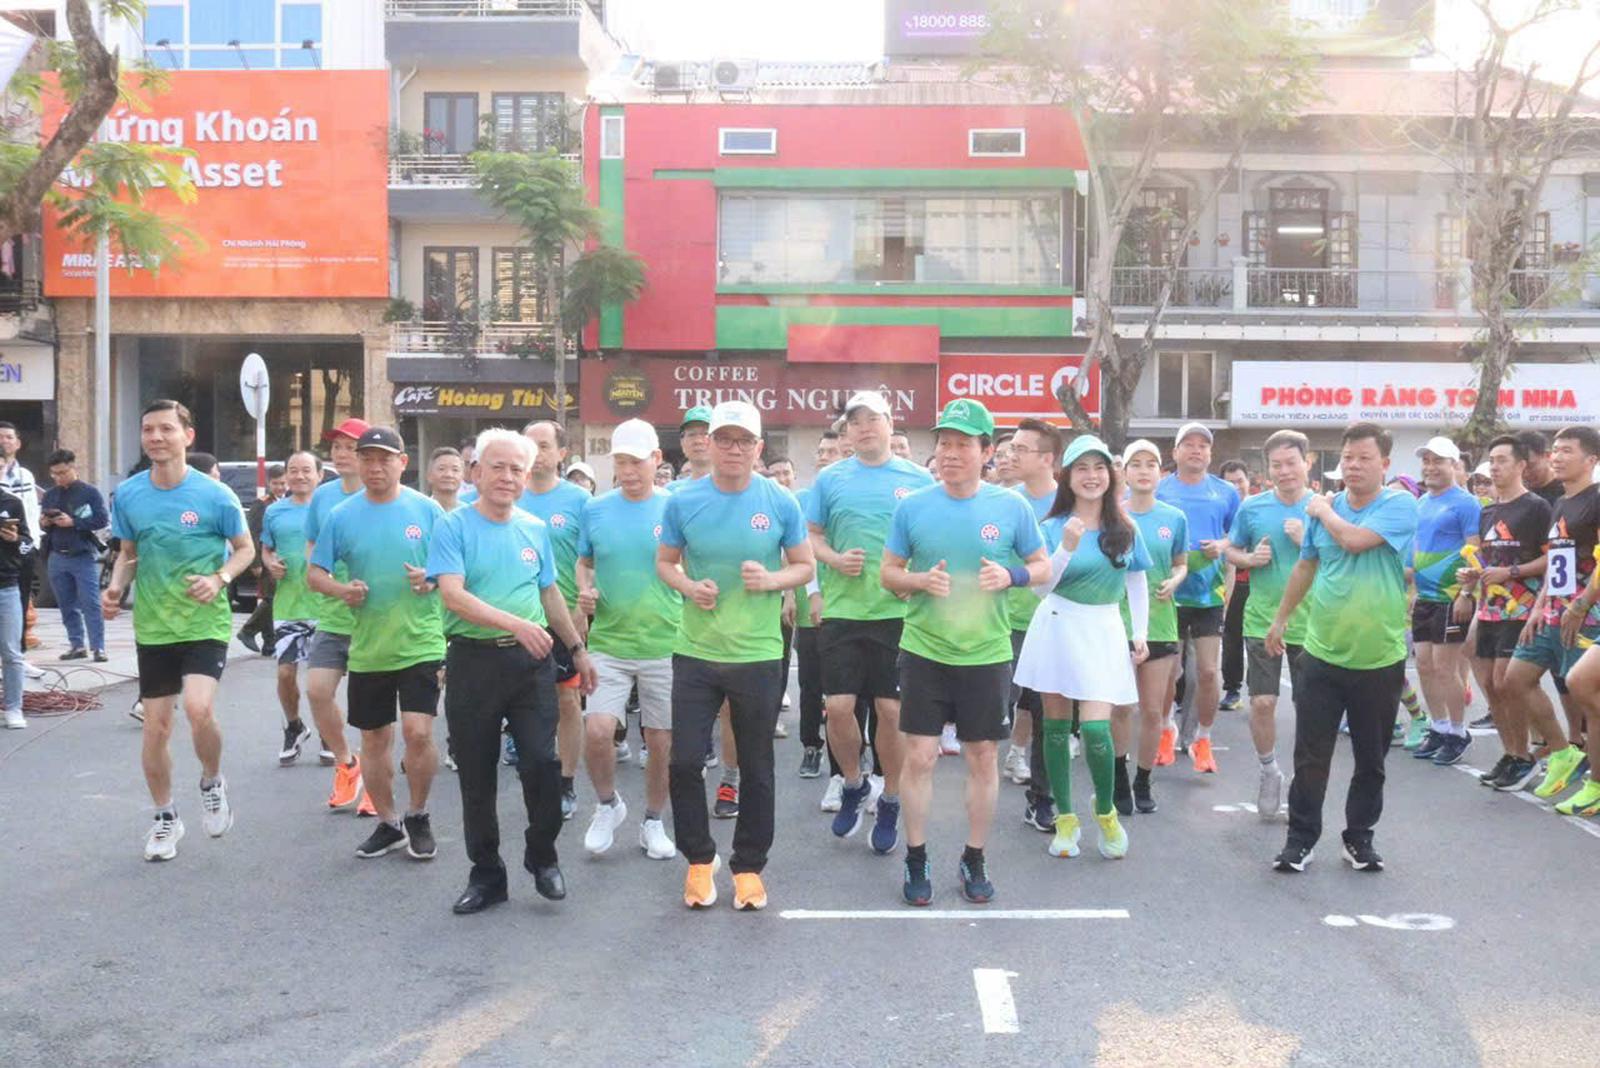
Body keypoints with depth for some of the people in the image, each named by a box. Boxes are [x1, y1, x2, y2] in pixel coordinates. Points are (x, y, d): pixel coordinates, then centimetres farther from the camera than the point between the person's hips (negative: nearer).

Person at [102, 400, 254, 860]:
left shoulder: (215, 495, -9)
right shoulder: (127, 494, 0)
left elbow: (245, 549, 3)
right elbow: (128, 553, 14)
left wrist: (219, 579, -16)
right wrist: (115, 587, -5)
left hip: (206, 623, -3)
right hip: (152, 627, 4)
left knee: (199, 709, -23)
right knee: (155, 728, 7)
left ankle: (212, 782, 8)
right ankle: (165, 818, 28)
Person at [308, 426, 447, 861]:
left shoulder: (427, 510, -2)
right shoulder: (342, 516, 2)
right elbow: (315, 574, 7)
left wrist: (432, 578, -18)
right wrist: (341, 589, -14)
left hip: (420, 643, -3)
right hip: (367, 647, 3)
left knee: (418, 732, -12)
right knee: (373, 740, 11)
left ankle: (418, 817, 11)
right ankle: (388, 823, 29)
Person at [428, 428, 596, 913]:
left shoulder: (536, 529, 9)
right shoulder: (453, 526, -5)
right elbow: (452, 594, -17)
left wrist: (578, 649, 19)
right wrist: (515, 623, -27)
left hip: (531, 661, 3)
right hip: (474, 660, -2)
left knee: (541, 761, -6)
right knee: (476, 776, 6)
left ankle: (542, 855, 17)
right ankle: (486, 874, 21)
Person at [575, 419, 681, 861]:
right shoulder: (595, 509, 3)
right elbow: (584, 563, 15)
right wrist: (585, 591, -5)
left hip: (665, 645, -1)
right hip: (609, 642, 1)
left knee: (660, 741, 7)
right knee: (597, 730, -13)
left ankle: (653, 822, 28)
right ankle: (607, 804, 15)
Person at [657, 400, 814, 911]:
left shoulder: (781, 503, -3)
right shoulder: (683, 501, -1)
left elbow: (805, 566, 5)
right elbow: (664, 562, 10)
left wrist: (772, 580, -16)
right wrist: (688, 586, -11)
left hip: (758, 654, 0)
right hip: (695, 652, 1)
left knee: (756, 768, 9)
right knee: (685, 760, 0)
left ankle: (749, 867, 25)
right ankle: (699, 858, 22)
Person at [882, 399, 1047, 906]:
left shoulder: (1011, 507, -3)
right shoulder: (913, 506, -2)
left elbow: (1043, 567, 7)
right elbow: (888, 573, 6)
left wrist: (1011, 576, -14)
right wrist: (920, 580, -15)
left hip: (987, 654, 0)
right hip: (924, 651, 0)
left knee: (984, 757, 9)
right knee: (920, 755, 1)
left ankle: (974, 859, 25)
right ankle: (916, 860, 18)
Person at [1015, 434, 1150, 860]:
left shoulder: (1125, 530, 3)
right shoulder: (1054, 528, -3)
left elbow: (1137, 584, 13)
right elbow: (1039, 587, -9)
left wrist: (1141, 634, 7)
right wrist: (1067, 548, -22)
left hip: (1102, 632, 0)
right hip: (1057, 628, 0)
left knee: (1096, 728, -12)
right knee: (1056, 725, 5)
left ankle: (1106, 810, 12)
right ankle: (1065, 818, 19)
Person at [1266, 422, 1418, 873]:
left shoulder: (1400, 506, -8)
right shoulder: (1323, 508, 5)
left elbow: (1355, 539, -25)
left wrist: (1324, 511, -7)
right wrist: (1280, 619, 23)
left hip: (1380, 661, -2)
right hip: (1322, 655, 3)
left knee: (1371, 759, 11)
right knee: (1310, 755, 4)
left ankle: (1359, 837, 26)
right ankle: (1301, 839, 15)